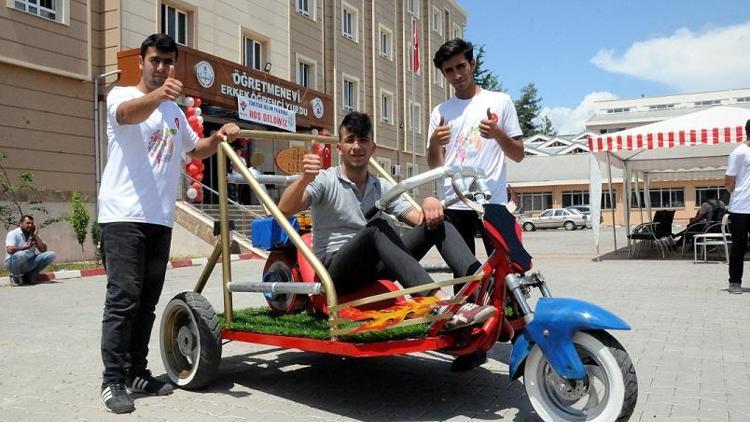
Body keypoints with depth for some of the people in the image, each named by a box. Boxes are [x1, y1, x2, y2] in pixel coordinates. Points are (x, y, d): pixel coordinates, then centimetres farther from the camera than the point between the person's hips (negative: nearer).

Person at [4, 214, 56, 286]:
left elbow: (44, 250, -4)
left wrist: (35, 236, -10)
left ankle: (29, 276, -3)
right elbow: (10, 250, -27)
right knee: (20, 254, -40)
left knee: (51, 254, -14)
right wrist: (27, 247, -16)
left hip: (29, 263, 5)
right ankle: (15, 277, -9)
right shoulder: (13, 234, -8)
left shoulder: (34, 235, 8)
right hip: (13, 263, -5)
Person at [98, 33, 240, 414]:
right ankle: (113, 380, -3)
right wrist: (157, 95, -46)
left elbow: (195, 149, 32)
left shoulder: (175, 112, 22)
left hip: (160, 219, 7)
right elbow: (129, 114, -24)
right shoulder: (121, 95, 0)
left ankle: (137, 372, 19)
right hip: (123, 216, -6)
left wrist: (218, 137, 9)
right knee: (123, 298, -11)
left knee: (147, 301, 9)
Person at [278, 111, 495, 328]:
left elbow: (418, 218, 3)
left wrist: (429, 202, -20)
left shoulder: (382, 187, 13)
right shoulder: (326, 181, -3)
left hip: (374, 268, 6)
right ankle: (441, 305, -50)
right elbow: (285, 209, -20)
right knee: (378, 227, -36)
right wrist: (305, 179, -40)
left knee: (438, 224, -11)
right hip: (335, 270, -5)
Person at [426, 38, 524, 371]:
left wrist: (498, 134, -14)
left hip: (492, 202, -3)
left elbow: (518, 155, 6)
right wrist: (434, 143, -10)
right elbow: (434, 164, 12)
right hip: (454, 205, 3)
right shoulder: (441, 111, 14)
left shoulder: (499, 102, 6)